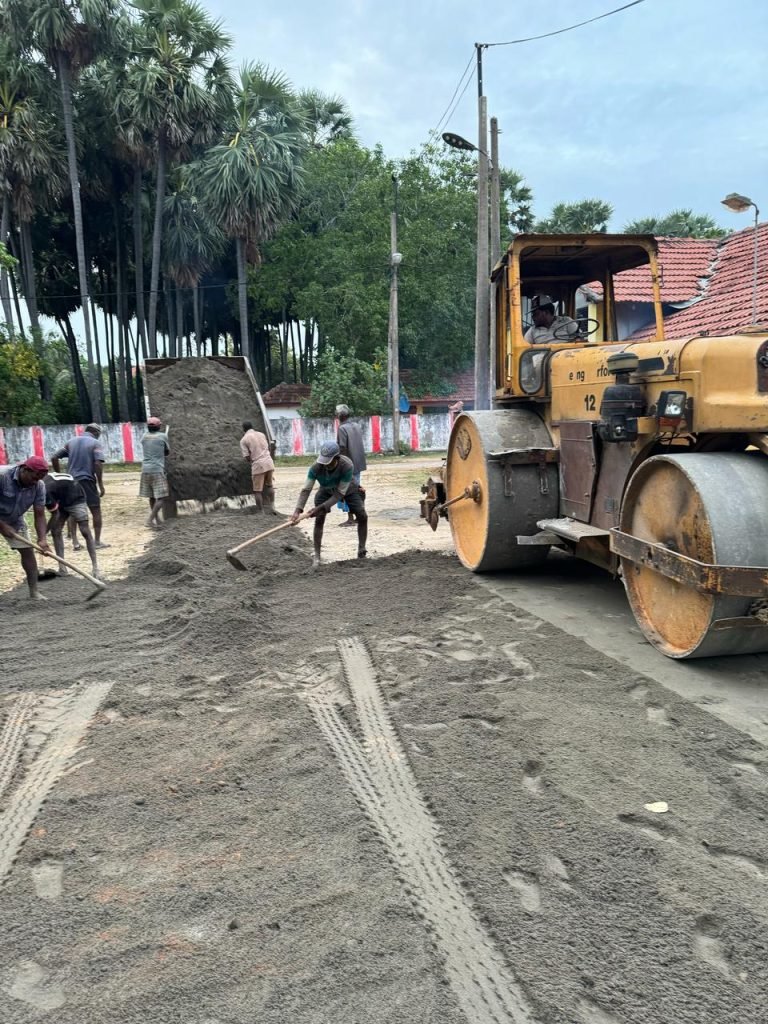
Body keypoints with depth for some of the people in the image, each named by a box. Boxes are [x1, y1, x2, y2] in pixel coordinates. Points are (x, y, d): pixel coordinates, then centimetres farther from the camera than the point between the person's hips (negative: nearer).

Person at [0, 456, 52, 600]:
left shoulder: (39, 486, -18)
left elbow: (39, 515, -15)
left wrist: (42, 540, -25)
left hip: (14, 521, 4)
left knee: (28, 551, -3)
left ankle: (34, 592, 3)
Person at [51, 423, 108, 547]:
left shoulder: (71, 441, 14)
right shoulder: (95, 443, -2)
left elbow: (54, 458, 12)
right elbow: (98, 463, -16)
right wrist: (100, 484, -13)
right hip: (87, 481, -5)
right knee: (96, 510, 4)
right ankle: (97, 541, 3)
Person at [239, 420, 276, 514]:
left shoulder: (244, 440, -2)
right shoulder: (261, 434, 13)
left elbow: (247, 458, -5)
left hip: (258, 465, -5)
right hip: (269, 462, 5)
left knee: (257, 490, 4)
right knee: (269, 485, 23)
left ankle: (260, 512, 5)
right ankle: (272, 506, 18)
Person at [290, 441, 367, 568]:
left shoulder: (347, 466, -41)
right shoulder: (316, 466, -36)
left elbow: (340, 493, -36)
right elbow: (306, 489, -33)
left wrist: (321, 507, -41)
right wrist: (298, 510, -44)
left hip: (347, 489, -1)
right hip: (326, 490, 1)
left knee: (362, 516, -9)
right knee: (319, 519, -15)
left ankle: (362, 552, 5)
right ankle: (316, 555, -8)